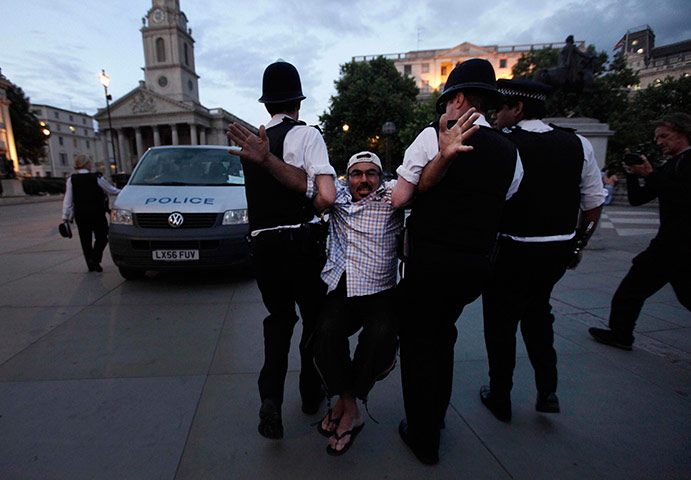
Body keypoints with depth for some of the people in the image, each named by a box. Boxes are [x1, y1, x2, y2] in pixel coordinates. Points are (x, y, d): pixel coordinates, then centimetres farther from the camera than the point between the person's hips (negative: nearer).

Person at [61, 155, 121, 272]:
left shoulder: (71, 180, 0)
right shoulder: (97, 178, -8)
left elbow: (68, 201, 0)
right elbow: (111, 190, 5)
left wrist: (66, 216, 6)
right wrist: (120, 192, 26)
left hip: (80, 215, 3)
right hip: (97, 213, -3)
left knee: (85, 240, 10)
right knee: (101, 237, 9)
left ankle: (91, 264, 13)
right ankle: (94, 258, -10)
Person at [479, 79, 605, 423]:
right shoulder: (578, 145, 4)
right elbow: (595, 203, 7)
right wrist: (578, 244, 18)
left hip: (512, 251, -5)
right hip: (559, 250, 6)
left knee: (501, 322, 12)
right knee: (537, 312, 28)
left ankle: (499, 399, 29)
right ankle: (547, 391, 31)